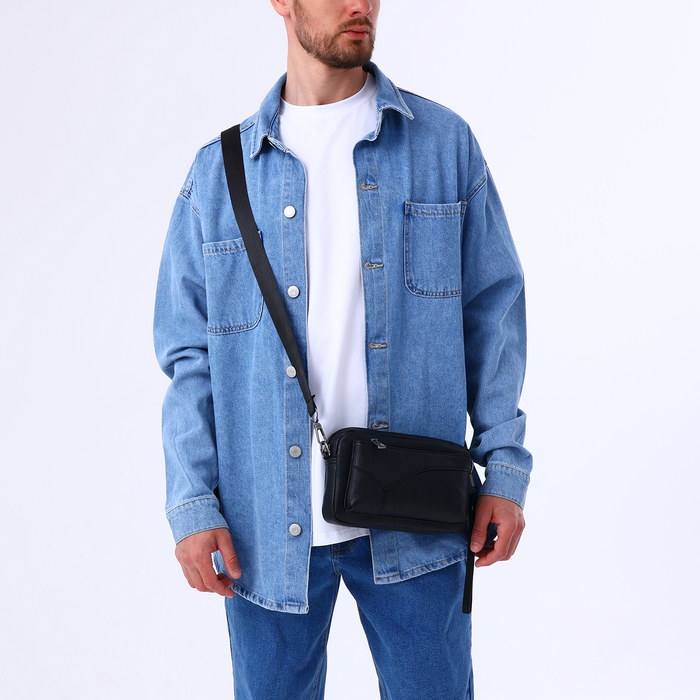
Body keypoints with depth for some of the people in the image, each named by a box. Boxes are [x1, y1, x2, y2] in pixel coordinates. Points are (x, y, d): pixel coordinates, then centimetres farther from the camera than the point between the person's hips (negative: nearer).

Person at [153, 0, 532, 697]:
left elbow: (493, 308, 4)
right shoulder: (217, 173, 3)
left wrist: (504, 466, -1)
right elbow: (189, 352, 4)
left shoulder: (445, 143, 3)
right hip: (268, 526, 0)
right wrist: (192, 504, -4)